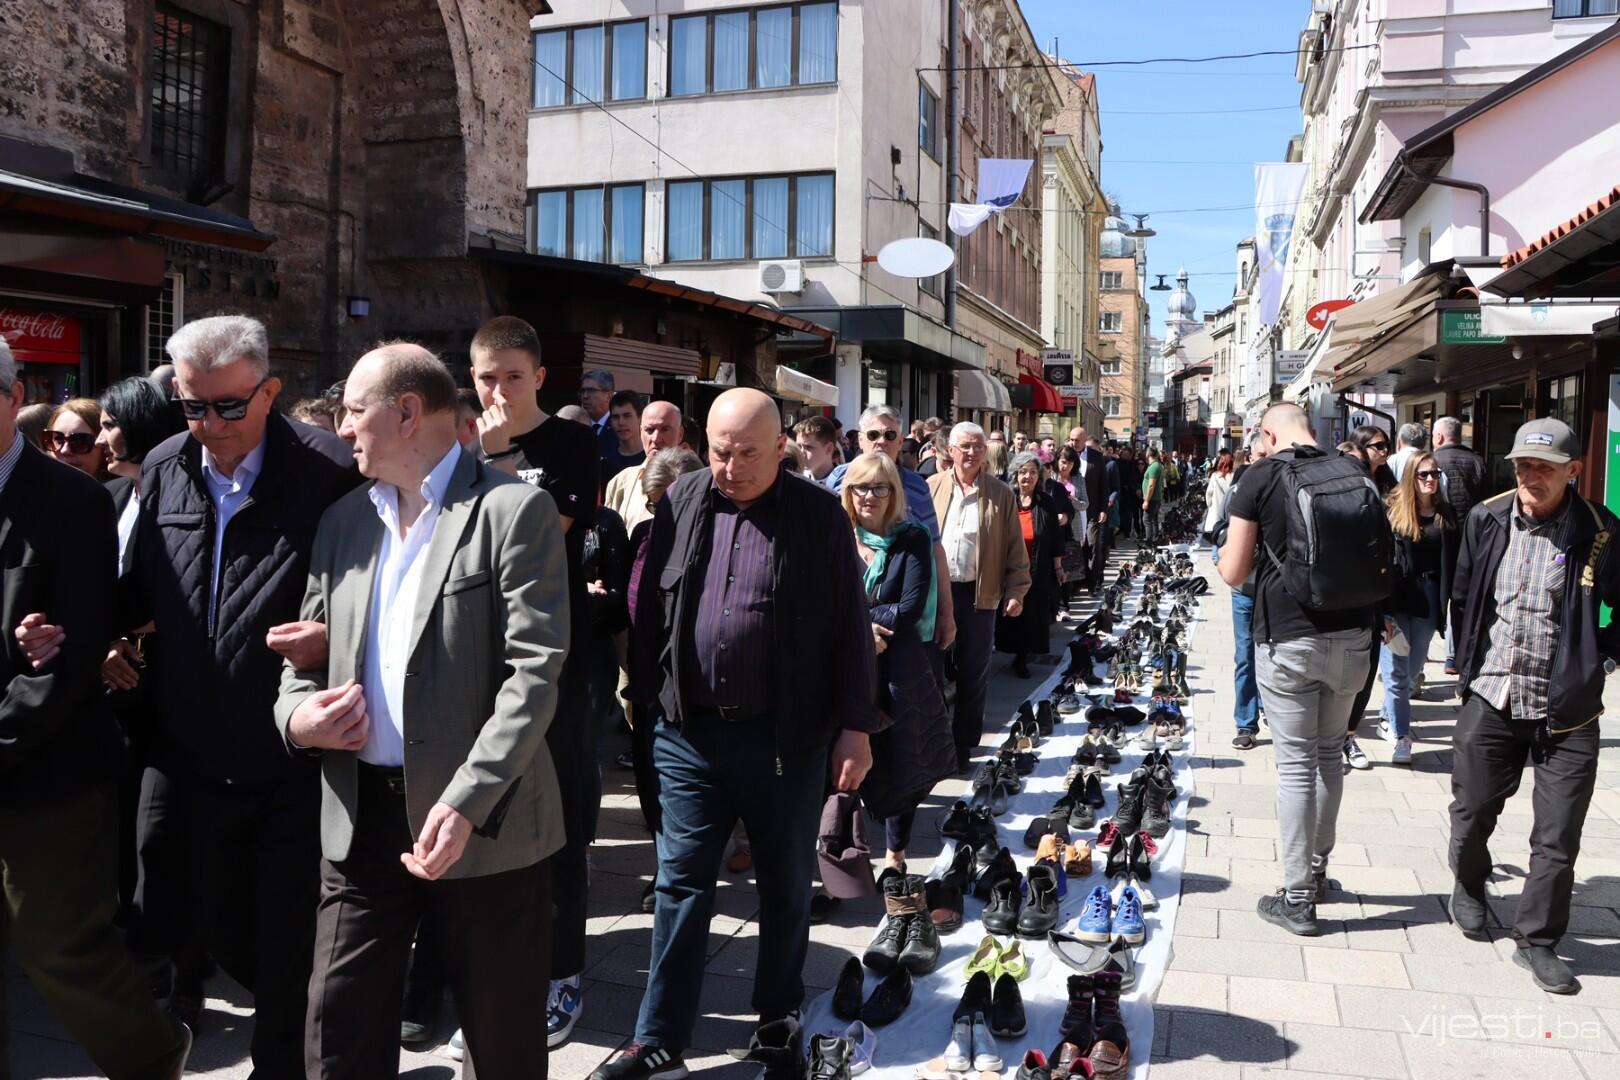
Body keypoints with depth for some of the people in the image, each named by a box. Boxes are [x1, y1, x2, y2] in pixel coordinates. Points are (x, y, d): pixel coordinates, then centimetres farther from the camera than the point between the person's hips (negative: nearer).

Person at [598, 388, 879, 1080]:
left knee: (786, 886, 14)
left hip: (787, 736, -2)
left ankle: (779, 1019, 34)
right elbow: (647, 604, 9)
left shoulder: (819, 515, -5)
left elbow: (851, 626, -4)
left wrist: (856, 727, -6)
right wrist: (643, 694, 6)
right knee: (681, 885, 8)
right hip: (688, 731, 2)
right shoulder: (682, 501, 3)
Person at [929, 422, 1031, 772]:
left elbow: (1015, 547, 3)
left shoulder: (1001, 494, 2)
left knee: (973, 673, 7)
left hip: (980, 595, -1)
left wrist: (1016, 591, -3)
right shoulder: (932, 488, 4)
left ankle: (964, 744, 19)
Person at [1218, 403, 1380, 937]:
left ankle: (1297, 898, 8)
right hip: (1351, 636, 4)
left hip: (1287, 638, -4)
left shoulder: (1261, 477, -8)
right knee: (1330, 754, 19)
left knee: (1296, 763, 2)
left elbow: (1234, 573, -8)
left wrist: (1226, 555, 12)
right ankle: (1317, 868, 34)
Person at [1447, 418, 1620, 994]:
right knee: (1472, 812, 14)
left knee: (1558, 838, 4)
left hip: (1567, 711, -2)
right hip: (1491, 698, 2)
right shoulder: (1486, 520, 0)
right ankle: (1469, 888, 42)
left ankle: (1537, 940, 22)